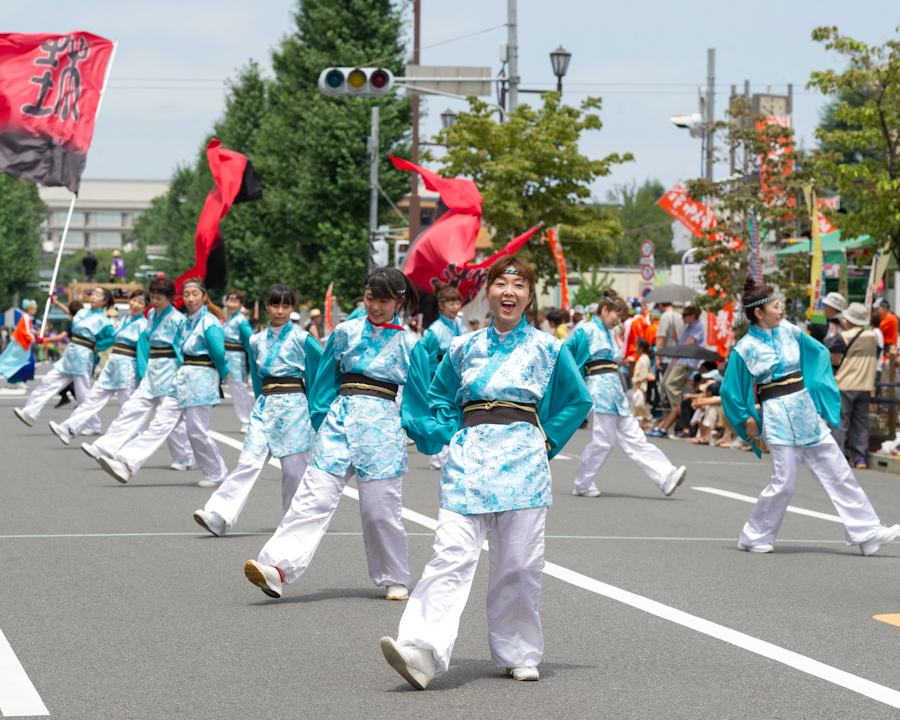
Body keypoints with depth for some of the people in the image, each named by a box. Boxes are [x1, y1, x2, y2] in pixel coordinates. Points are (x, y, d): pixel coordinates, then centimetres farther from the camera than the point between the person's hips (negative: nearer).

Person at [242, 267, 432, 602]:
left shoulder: (409, 345, 6)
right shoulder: (346, 332, 9)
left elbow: (419, 397, 14)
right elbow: (325, 379, 17)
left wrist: (422, 434, 13)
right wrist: (320, 419, 15)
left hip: (383, 427, -1)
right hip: (340, 420, 1)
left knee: (380, 508, 0)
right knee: (314, 496, -10)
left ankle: (395, 578, 19)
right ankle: (278, 568, -21)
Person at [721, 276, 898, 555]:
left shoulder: (789, 332, 5)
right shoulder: (745, 349, -9)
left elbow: (820, 352, 20)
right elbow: (730, 391, -2)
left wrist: (818, 390, 15)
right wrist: (748, 421, 0)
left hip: (807, 413, 6)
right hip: (778, 418, -6)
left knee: (839, 473, 4)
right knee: (784, 483, -9)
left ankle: (867, 533, 8)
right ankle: (753, 538, 10)